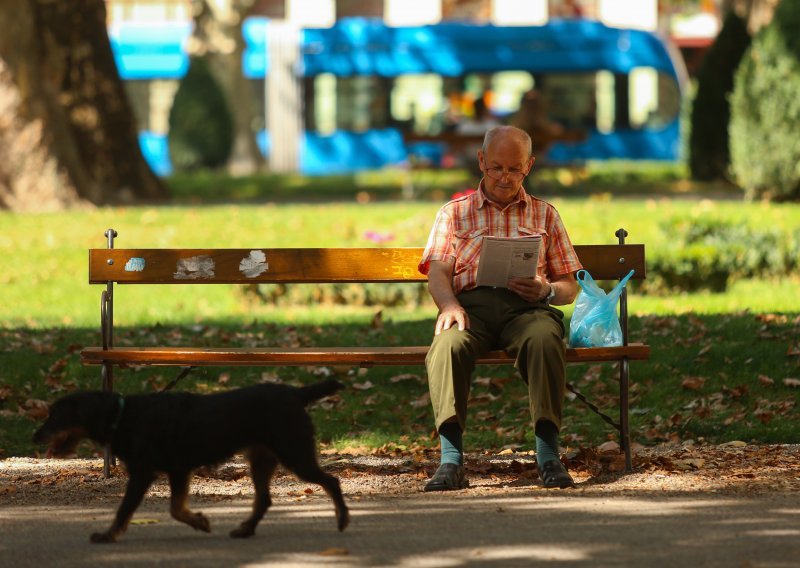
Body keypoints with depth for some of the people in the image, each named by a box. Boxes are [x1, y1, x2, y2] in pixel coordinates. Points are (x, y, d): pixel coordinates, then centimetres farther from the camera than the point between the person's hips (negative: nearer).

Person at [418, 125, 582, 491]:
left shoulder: (544, 215, 25)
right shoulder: (454, 213, 23)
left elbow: (570, 286, 20)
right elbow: (437, 272, 9)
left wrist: (546, 292, -5)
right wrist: (449, 305, -14)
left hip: (526, 306, 0)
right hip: (471, 302, 0)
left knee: (545, 340, -37)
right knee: (449, 345, -37)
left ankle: (547, 453, -40)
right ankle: (451, 459, -43)